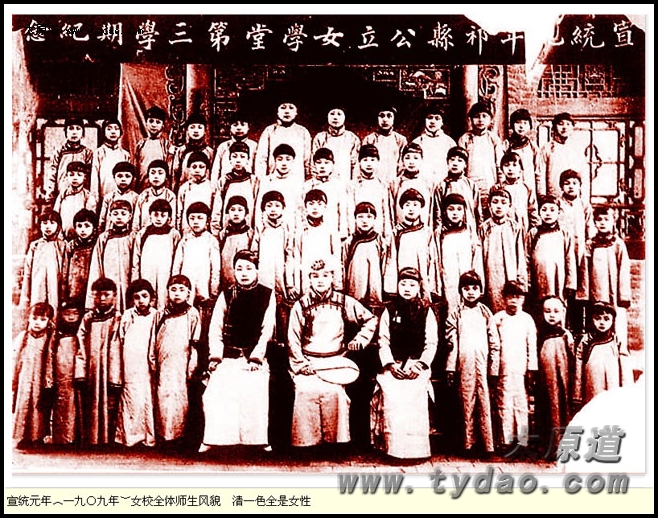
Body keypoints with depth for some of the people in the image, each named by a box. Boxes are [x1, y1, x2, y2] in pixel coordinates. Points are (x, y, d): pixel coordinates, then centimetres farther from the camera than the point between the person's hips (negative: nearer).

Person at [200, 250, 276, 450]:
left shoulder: (267, 295, 3)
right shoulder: (226, 295, 7)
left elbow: (267, 329, -1)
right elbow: (215, 328, 4)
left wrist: (256, 356, -8)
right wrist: (215, 356, -5)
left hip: (254, 357, -1)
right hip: (228, 357, 1)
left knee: (254, 399, -6)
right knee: (217, 395, -8)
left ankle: (255, 442, 6)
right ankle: (212, 442, 0)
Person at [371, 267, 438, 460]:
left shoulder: (426, 311, 10)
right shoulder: (390, 310, 12)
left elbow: (431, 343, 5)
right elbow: (383, 341, 7)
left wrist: (420, 364, -9)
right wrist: (390, 364, -7)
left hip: (417, 365, -1)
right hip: (394, 366, 1)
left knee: (416, 395, -28)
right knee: (392, 396, -26)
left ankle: (416, 449, -18)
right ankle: (394, 449, -18)